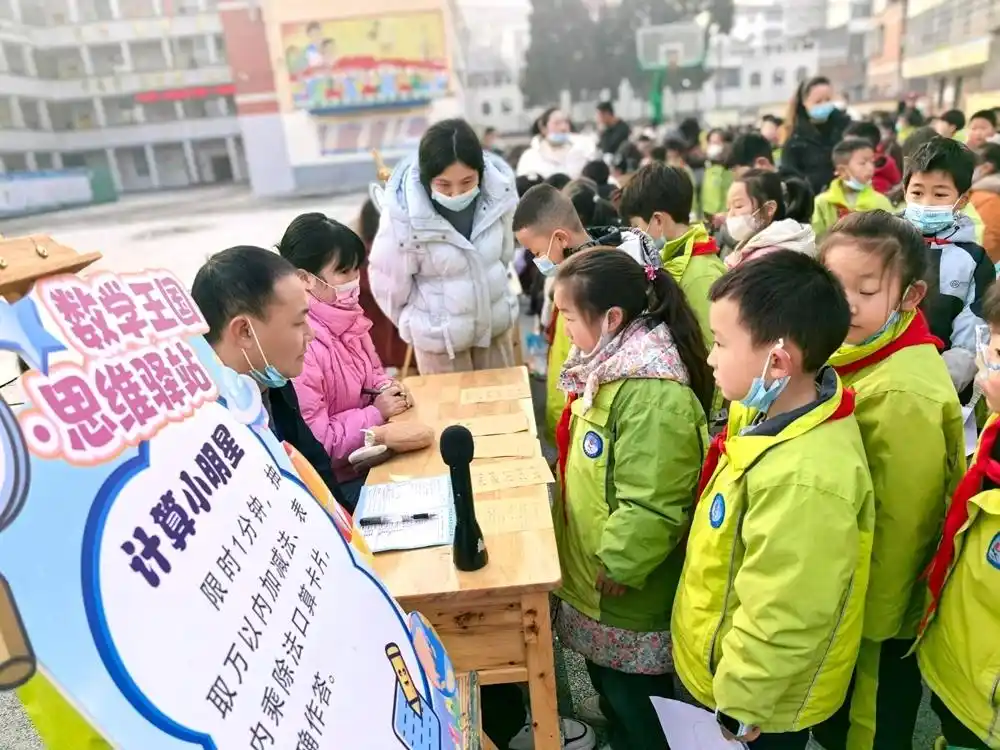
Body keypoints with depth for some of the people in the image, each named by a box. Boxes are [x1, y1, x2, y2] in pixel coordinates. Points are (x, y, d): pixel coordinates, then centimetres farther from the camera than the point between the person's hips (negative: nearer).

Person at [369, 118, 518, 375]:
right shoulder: (403, 214, -26)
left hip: (495, 322, 4)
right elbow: (389, 282, -11)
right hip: (438, 334, -4)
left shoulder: (498, 192, -15)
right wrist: (415, 323, 5)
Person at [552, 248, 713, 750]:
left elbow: (650, 506, -29)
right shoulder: (609, 367, 4)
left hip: (630, 596, -9)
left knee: (636, 702, 14)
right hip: (595, 577, 9)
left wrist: (616, 569, -16)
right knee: (608, 686, 27)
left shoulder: (652, 391, -29)